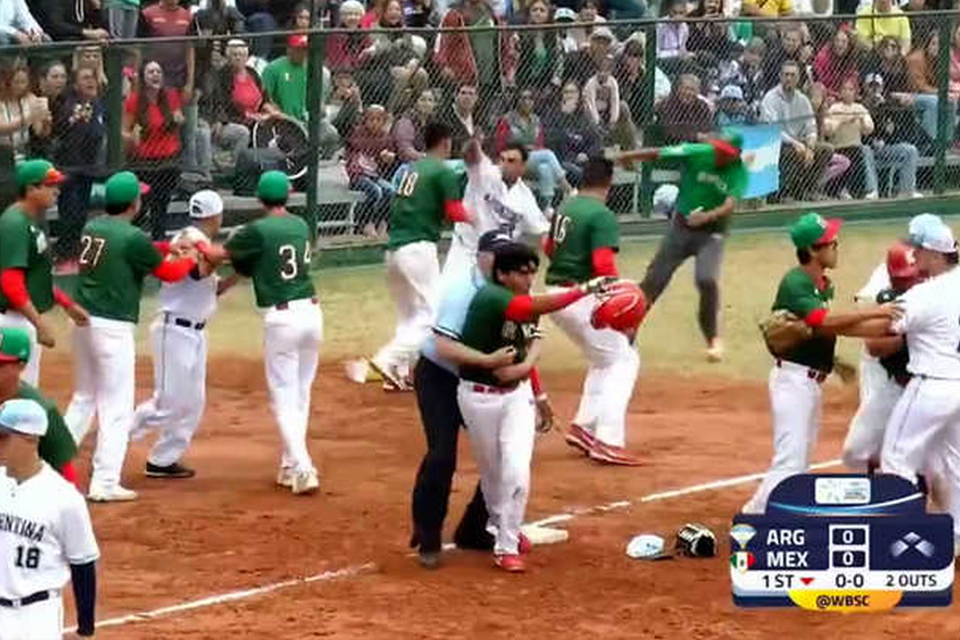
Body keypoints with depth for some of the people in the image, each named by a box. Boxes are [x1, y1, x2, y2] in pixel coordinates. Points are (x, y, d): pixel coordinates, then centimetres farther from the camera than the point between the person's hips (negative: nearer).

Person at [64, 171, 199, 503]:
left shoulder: (92, 228, 6)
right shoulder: (132, 238, -15)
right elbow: (169, 273, -6)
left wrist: (165, 248, 9)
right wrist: (192, 258, 13)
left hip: (83, 322, 8)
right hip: (113, 327, -8)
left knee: (84, 397, 22)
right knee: (116, 406, -1)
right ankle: (105, 483, -2)